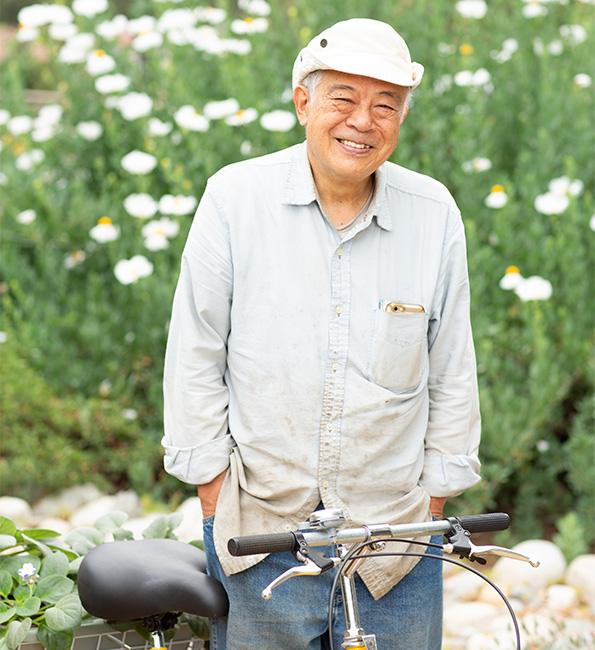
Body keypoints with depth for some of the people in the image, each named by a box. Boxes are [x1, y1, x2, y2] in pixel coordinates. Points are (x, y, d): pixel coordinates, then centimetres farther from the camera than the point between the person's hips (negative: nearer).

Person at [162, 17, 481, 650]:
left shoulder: (434, 213, 0)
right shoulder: (235, 196, -5)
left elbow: (452, 373, 7)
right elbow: (194, 355, -1)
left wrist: (432, 510, 5)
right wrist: (214, 498, -2)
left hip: (392, 528, 1)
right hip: (257, 530, -1)